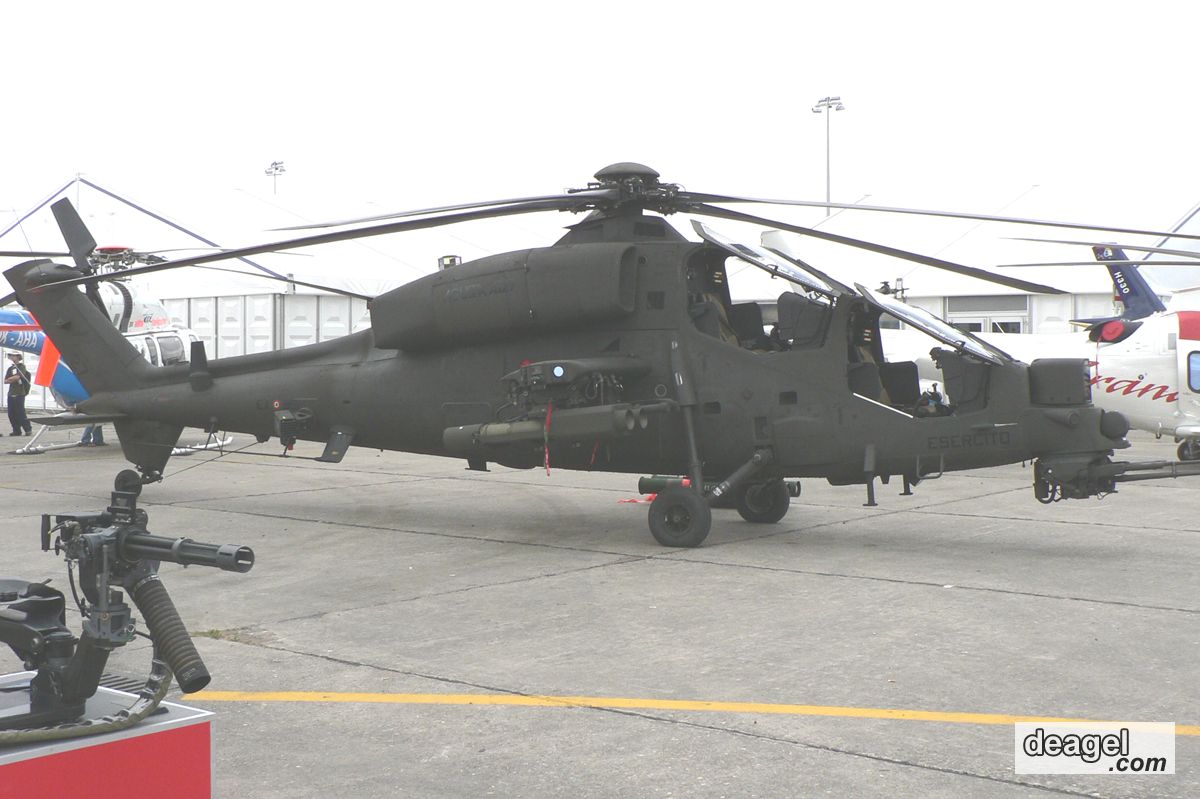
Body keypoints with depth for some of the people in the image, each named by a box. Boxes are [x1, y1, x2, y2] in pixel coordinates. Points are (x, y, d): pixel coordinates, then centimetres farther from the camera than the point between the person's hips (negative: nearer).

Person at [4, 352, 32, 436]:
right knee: (11, 414, 3)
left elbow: (17, 377, -15)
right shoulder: (10, 368, 17)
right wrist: (14, 379, -7)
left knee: (20, 413, -8)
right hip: (11, 394, 7)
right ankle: (17, 431, 10)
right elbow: (5, 381, 9)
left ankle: (28, 429, 1)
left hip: (19, 394, -7)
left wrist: (10, 379, 0)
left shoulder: (21, 366, -2)